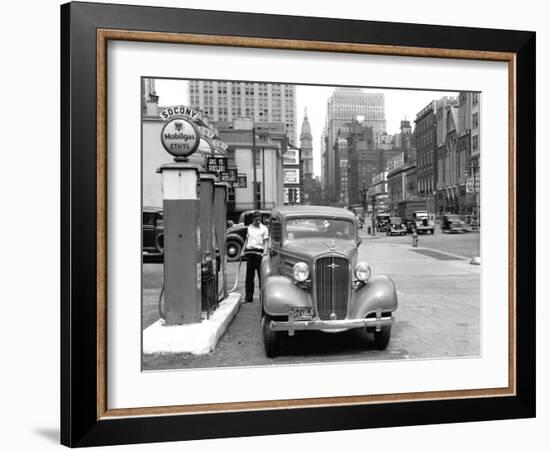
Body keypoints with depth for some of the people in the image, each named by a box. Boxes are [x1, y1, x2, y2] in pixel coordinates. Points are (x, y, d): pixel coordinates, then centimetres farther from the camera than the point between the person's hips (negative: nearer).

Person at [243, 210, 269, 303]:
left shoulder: (264, 228, 3)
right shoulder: (249, 228, 14)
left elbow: (265, 242, 0)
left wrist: (264, 253, -14)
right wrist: (243, 251, 14)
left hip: (259, 252, -3)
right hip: (249, 252, 4)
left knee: (261, 274, -4)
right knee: (249, 275, 5)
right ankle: (248, 296, 10)